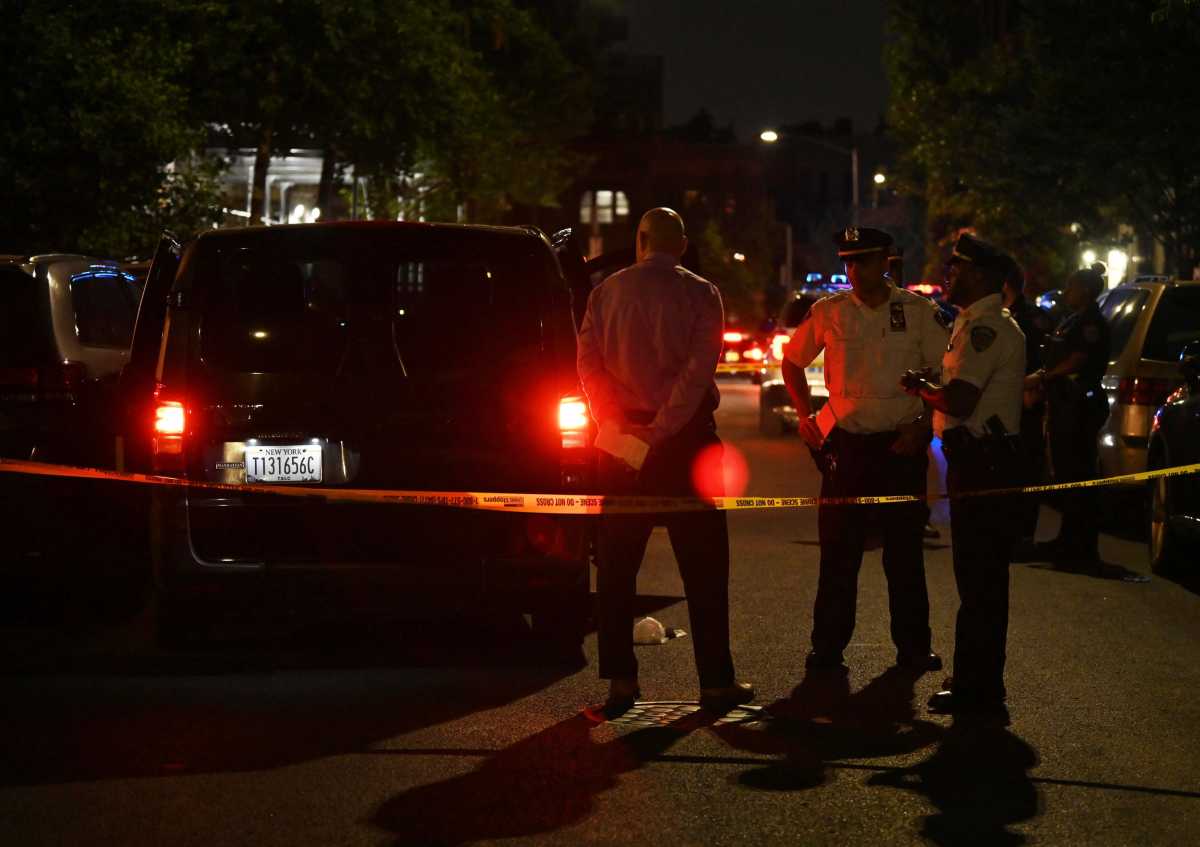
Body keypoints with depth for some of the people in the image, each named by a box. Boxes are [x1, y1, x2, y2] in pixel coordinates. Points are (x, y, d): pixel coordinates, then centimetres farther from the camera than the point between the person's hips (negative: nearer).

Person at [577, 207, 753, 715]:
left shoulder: (607, 292, 4)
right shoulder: (700, 295, -3)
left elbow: (587, 362, -3)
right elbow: (698, 370, -13)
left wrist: (615, 425, -7)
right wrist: (661, 431, -13)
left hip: (622, 436, 2)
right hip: (685, 435, -2)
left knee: (617, 562, 9)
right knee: (702, 563, 4)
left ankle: (620, 678, 7)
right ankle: (715, 681, 3)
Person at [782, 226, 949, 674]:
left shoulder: (917, 311, 0)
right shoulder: (827, 313, 3)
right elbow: (792, 361, 16)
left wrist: (922, 426, -5)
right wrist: (806, 416, 6)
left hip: (901, 443, -1)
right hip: (847, 443, 1)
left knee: (905, 550, 5)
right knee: (838, 550, 2)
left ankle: (913, 645, 15)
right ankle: (827, 648, 10)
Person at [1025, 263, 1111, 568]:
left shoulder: (1092, 322, -10)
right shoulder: (1071, 321, 20)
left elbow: (1077, 361, -17)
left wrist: (1042, 377, -10)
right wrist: (1041, 376, 9)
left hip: (1081, 404, -10)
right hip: (1063, 404, 10)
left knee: (1077, 475, -9)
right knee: (1064, 473, 13)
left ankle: (1082, 547, -8)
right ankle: (1068, 540, 20)